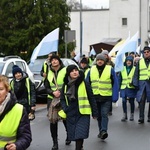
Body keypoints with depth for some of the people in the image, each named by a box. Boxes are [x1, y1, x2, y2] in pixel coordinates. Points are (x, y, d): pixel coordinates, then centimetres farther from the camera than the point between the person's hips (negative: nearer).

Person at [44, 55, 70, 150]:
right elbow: (47, 87, 7)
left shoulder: (65, 70, -3)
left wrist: (60, 92, -20)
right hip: (52, 99, 3)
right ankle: (55, 142, 8)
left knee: (65, 119, 6)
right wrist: (53, 93, -13)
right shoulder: (49, 73, 10)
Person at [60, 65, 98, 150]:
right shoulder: (66, 85, 5)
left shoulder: (84, 84, -6)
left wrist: (95, 113, -3)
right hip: (71, 114, 4)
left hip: (83, 114, -4)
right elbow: (62, 99, 13)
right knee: (73, 134, 10)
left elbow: (91, 99, -3)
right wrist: (65, 109, -4)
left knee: (80, 134, -12)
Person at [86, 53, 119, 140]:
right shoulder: (92, 70, 5)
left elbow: (115, 83, -4)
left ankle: (104, 131, -19)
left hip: (106, 97, -4)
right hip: (95, 97, 4)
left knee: (104, 115, -15)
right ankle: (101, 131, 24)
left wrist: (115, 97, -11)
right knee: (99, 116, 12)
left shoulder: (110, 69, -3)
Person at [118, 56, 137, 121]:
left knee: (131, 101, 5)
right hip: (124, 88, 2)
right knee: (124, 101, -3)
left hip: (132, 88, -2)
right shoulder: (122, 69, 6)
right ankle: (125, 115, 10)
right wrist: (119, 86, 5)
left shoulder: (135, 69, 0)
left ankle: (132, 115, 20)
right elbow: (119, 78, 10)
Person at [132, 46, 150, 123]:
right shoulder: (140, 62, 9)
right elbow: (136, 73, 8)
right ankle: (141, 117, -1)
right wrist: (135, 83, 0)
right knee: (141, 100, -5)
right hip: (142, 83, 1)